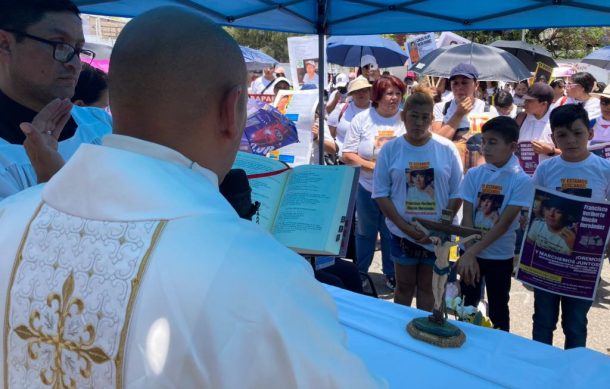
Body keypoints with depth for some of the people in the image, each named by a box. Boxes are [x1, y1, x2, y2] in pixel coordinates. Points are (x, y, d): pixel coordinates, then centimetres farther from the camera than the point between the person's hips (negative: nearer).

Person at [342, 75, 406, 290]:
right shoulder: (362, 119, -3)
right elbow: (347, 155, -5)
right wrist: (371, 166, -18)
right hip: (367, 188, 1)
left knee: (392, 234, 13)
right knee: (365, 232, 16)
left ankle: (391, 275, 32)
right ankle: (360, 273, 34)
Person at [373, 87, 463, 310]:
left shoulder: (447, 149, -4)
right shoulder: (390, 149, -5)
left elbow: (456, 194, -2)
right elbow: (381, 193, -5)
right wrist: (404, 226, -14)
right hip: (402, 232, 0)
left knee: (427, 286, 14)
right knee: (404, 285, 13)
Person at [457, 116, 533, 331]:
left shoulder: (521, 180, -12)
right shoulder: (474, 174, -4)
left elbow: (505, 223, -17)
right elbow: (467, 217, -7)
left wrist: (473, 251, -22)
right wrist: (469, 254, -17)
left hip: (500, 256, -2)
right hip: (470, 252, 2)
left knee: (498, 309, 12)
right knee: (467, 305, 14)